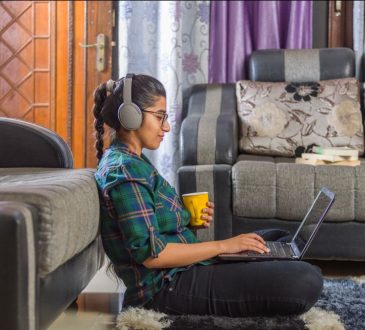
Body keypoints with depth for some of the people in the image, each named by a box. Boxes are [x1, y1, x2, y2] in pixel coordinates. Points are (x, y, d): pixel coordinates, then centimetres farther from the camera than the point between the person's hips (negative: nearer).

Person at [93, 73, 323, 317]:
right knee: (307, 281, -21)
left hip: (180, 270, 10)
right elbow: (151, 253, -23)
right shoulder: (124, 171, -17)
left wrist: (190, 218, 0)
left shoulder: (131, 161, 13)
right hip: (168, 287, -10)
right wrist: (223, 246, -18)